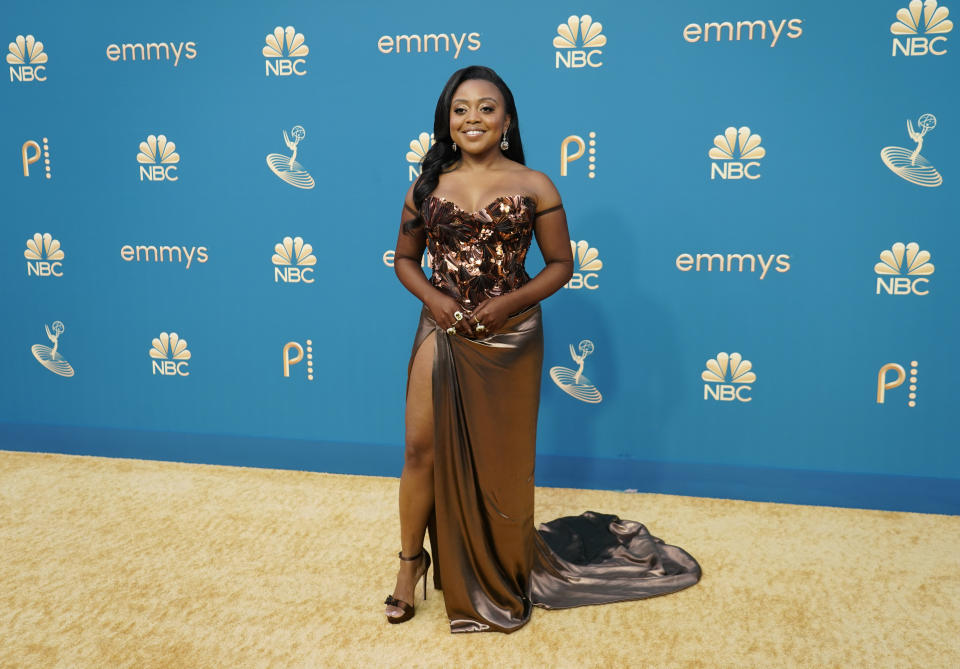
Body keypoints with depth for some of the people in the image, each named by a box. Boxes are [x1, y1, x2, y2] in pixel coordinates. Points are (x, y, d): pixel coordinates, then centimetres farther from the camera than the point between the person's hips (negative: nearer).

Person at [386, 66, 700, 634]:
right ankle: (412, 559, 23)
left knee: (502, 456, 11)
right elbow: (405, 258, 10)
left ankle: (503, 573, 32)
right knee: (424, 447, 1)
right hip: (442, 333, 1)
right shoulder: (428, 185, 2)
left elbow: (560, 264, -2)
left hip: (509, 339, -1)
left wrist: (511, 301, -15)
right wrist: (433, 296, -9)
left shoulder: (534, 186, -4)